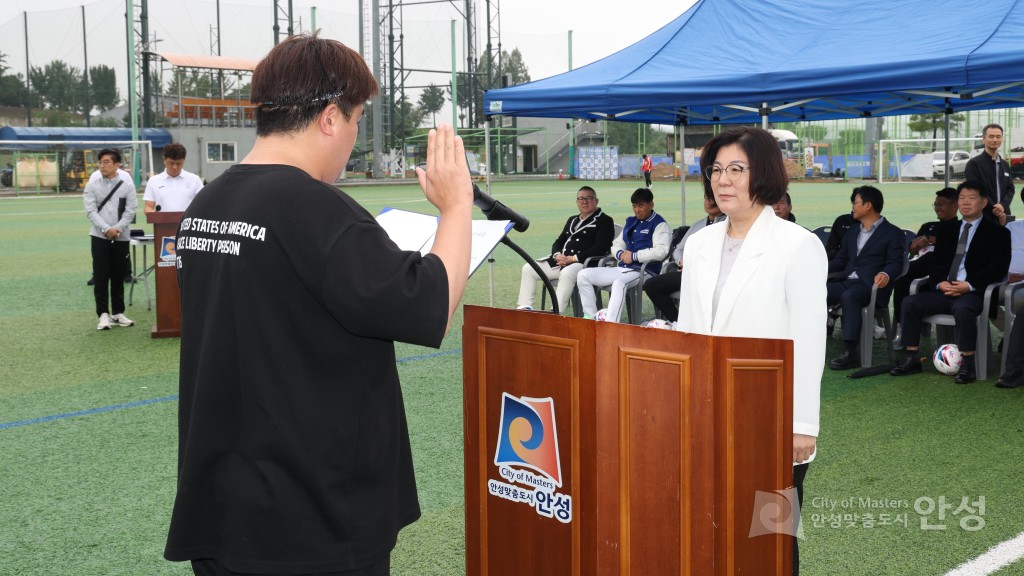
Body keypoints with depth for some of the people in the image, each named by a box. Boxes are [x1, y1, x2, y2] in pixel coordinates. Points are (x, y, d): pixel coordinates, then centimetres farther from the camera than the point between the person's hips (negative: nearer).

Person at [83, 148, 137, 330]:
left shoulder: (127, 185, 1)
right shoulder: (92, 186, 2)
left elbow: (130, 211, -3)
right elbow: (91, 211, -5)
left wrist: (117, 229, -15)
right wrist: (106, 229, -16)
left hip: (121, 238, 0)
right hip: (99, 237, 0)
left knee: (118, 276, 9)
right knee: (101, 277, -2)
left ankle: (118, 313, 18)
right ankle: (103, 314, 2)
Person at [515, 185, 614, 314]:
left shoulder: (605, 221, 2)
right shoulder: (572, 220, 26)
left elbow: (600, 248, -11)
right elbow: (558, 242, 23)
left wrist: (574, 258, -17)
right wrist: (557, 255, -2)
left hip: (584, 263, -8)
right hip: (560, 260, 8)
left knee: (567, 273, -41)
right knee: (528, 268, -1)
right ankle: (525, 307, -3)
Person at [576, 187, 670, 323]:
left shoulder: (659, 224, -1)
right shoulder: (630, 222, 22)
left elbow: (661, 251, -16)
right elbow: (616, 244, 27)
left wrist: (634, 256, -15)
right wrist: (620, 254, 2)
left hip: (645, 271, -8)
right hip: (623, 268, 8)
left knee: (619, 283, -41)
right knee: (583, 275, -3)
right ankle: (590, 316, -1)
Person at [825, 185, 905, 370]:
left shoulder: (892, 233, 5)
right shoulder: (852, 232, 27)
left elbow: (896, 263, -5)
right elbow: (841, 260, 23)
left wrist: (886, 275, -29)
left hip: (870, 285, -6)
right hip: (846, 281, 6)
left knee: (849, 296, -38)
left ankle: (851, 352, -39)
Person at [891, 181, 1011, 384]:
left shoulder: (997, 233, 7)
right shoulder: (946, 230, 21)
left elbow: (998, 268, -4)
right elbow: (936, 264, 15)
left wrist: (969, 285, -18)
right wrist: (940, 283, -8)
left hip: (973, 293, -5)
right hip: (944, 291, 5)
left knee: (962, 309, -38)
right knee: (910, 303, -19)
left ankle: (967, 365, -29)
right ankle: (911, 359, -13)